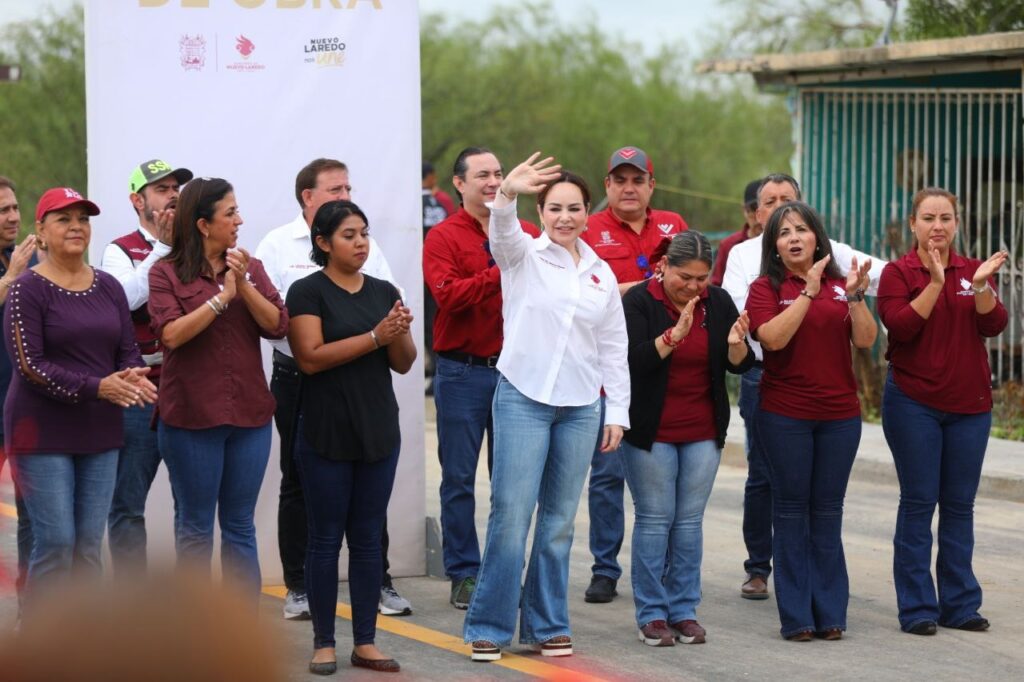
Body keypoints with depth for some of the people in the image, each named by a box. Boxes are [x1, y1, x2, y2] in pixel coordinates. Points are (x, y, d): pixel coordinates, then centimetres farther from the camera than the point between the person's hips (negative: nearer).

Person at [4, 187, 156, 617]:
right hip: (44, 432, -5)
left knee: (88, 546, 7)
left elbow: (128, 349, 12)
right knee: (55, 545, -8)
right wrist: (97, 387, -22)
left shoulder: (108, 287, 9)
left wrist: (133, 377, -12)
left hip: (99, 433, 5)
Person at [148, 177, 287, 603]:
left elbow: (277, 325, -3)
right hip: (191, 415, -3)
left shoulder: (250, 267, 8)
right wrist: (221, 297, -18)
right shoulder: (167, 273, -3)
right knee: (195, 527, 5)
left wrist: (244, 285, -15)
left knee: (240, 526, 8)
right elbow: (171, 333, -16)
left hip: (248, 413, 3)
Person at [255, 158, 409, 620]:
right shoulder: (278, 245, 0)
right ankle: (298, 587, 15)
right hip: (298, 378, -2)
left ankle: (379, 582, 12)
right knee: (299, 484, 7)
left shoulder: (365, 244, 9)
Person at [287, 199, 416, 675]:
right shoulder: (308, 292, -5)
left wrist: (401, 333, -12)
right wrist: (374, 336, -20)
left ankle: (365, 641, 12)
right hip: (327, 434, -4)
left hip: (379, 431, 4)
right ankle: (323, 642, 9)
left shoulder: (384, 292, 10)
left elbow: (404, 363, 9)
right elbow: (310, 356, -16)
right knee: (327, 538, 1)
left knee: (368, 537, 7)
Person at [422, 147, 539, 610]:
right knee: (459, 479, 1)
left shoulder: (526, 235, 10)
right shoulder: (443, 237, 0)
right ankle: (464, 575, 8)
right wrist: (501, 274, -21)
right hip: (462, 371, -3)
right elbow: (448, 295, -14)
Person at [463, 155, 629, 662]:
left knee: (559, 521, 7)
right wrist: (507, 194, -45)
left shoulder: (601, 273, 12)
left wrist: (618, 412, 9)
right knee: (511, 514, -7)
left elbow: (614, 349, 14)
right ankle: (489, 626, 1)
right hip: (523, 397, -3)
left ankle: (546, 625, 16)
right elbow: (502, 234, -23)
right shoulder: (524, 256, 1)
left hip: (581, 408, 4)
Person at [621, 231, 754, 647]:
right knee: (654, 519, 0)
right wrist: (674, 334, -30)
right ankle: (651, 615, 6)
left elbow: (740, 365, 3)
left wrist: (736, 344, -19)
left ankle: (684, 611, 11)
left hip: (703, 433, 4)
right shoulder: (638, 302, -9)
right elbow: (631, 361, -20)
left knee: (690, 520, 5)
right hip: (650, 432, -3)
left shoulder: (718, 303, 2)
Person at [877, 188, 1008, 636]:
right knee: (918, 502, -2)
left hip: (969, 405, 3)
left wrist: (980, 284, -20)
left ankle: (960, 604, 12)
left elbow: (994, 325, -4)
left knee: (960, 505, 6)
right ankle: (917, 608, 3)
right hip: (914, 403, -3)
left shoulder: (972, 271, 8)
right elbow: (900, 327, -16)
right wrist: (934, 282, -24)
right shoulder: (898, 273, -2)